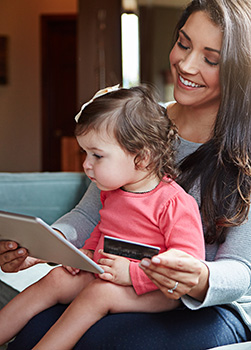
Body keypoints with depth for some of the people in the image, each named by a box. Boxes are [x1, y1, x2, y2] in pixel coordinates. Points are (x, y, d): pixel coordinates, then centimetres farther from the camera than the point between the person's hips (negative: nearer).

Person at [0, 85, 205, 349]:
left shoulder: (174, 204, -20)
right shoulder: (112, 192, 7)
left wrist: (132, 273, -28)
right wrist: (88, 252, 5)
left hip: (156, 290, -8)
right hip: (104, 274, 8)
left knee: (99, 293, -29)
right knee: (56, 279, -7)